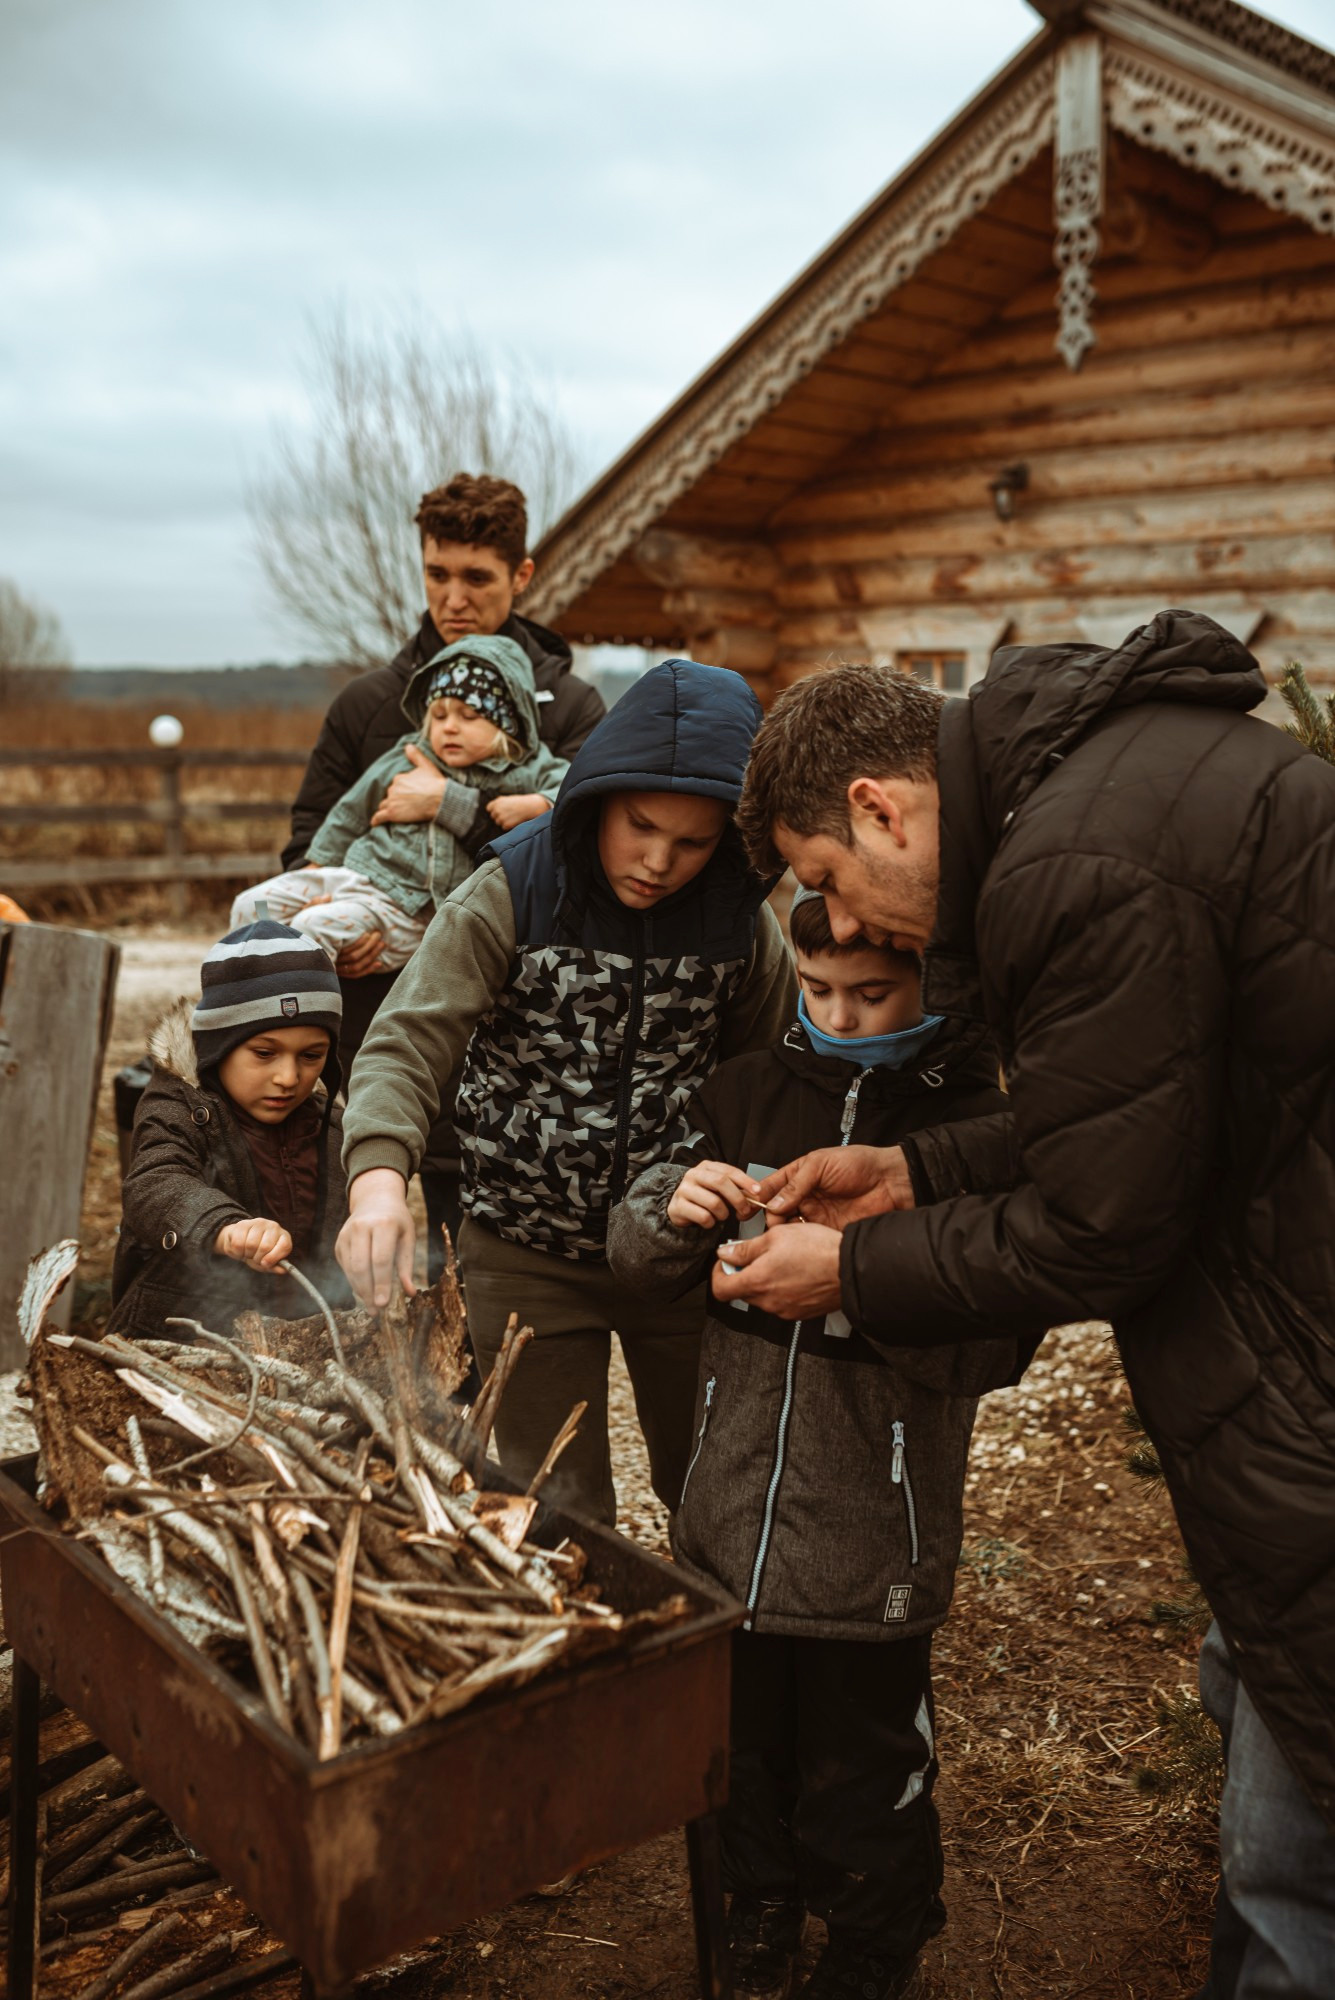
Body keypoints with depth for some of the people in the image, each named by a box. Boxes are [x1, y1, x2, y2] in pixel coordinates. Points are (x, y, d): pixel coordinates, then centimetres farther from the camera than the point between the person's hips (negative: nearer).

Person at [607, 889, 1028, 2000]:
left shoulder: (975, 1125, -10)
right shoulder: (750, 1091, 1)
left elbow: (985, 1352, -14)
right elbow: (635, 1257, 6)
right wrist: (677, 1211, -15)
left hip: (869, 1533, -4)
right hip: (733, 1509, 4)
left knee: (861, 1767, 13)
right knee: (741, 1740, 22)